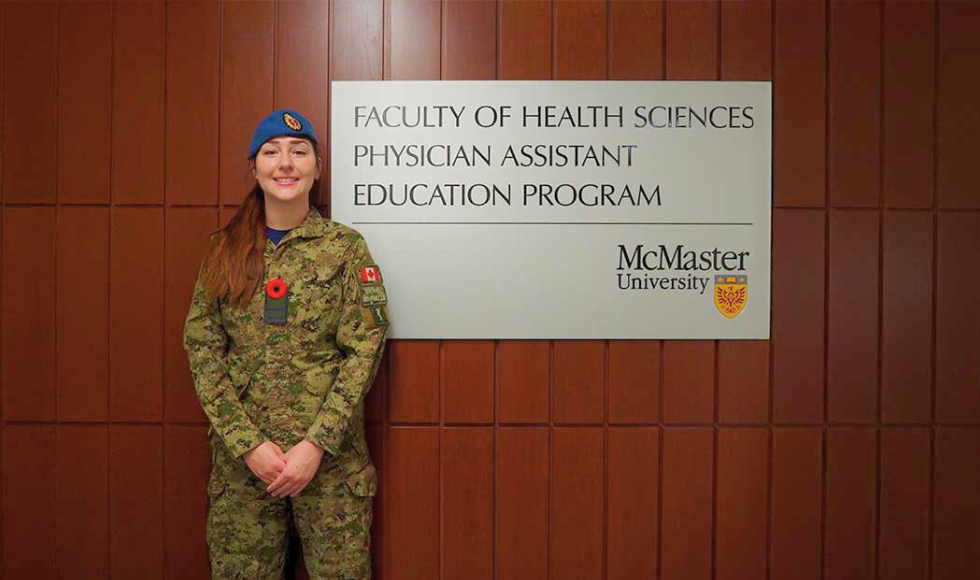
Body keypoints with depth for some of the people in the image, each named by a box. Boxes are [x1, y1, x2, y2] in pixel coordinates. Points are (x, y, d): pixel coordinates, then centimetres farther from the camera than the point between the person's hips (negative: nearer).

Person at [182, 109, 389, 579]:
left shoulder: (346, 247, -2)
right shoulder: (225, 249, 4)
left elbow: (365, 349, -7)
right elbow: (201, 348, 0)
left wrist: (317, 443, -13)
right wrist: (248, 443, -9)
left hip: (331, 453, -1)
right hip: (241, 453, 2)